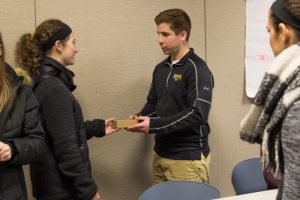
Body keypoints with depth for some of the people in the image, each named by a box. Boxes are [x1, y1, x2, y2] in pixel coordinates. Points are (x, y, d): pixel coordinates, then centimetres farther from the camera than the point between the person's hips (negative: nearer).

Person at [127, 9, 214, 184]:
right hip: (160, 155, 7)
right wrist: (140, 118, -3)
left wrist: (154, 125, -22)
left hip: (188, 158, -6)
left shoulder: (197, 69, -12)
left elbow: (197, 114, -20)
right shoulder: (161, 69, 11)